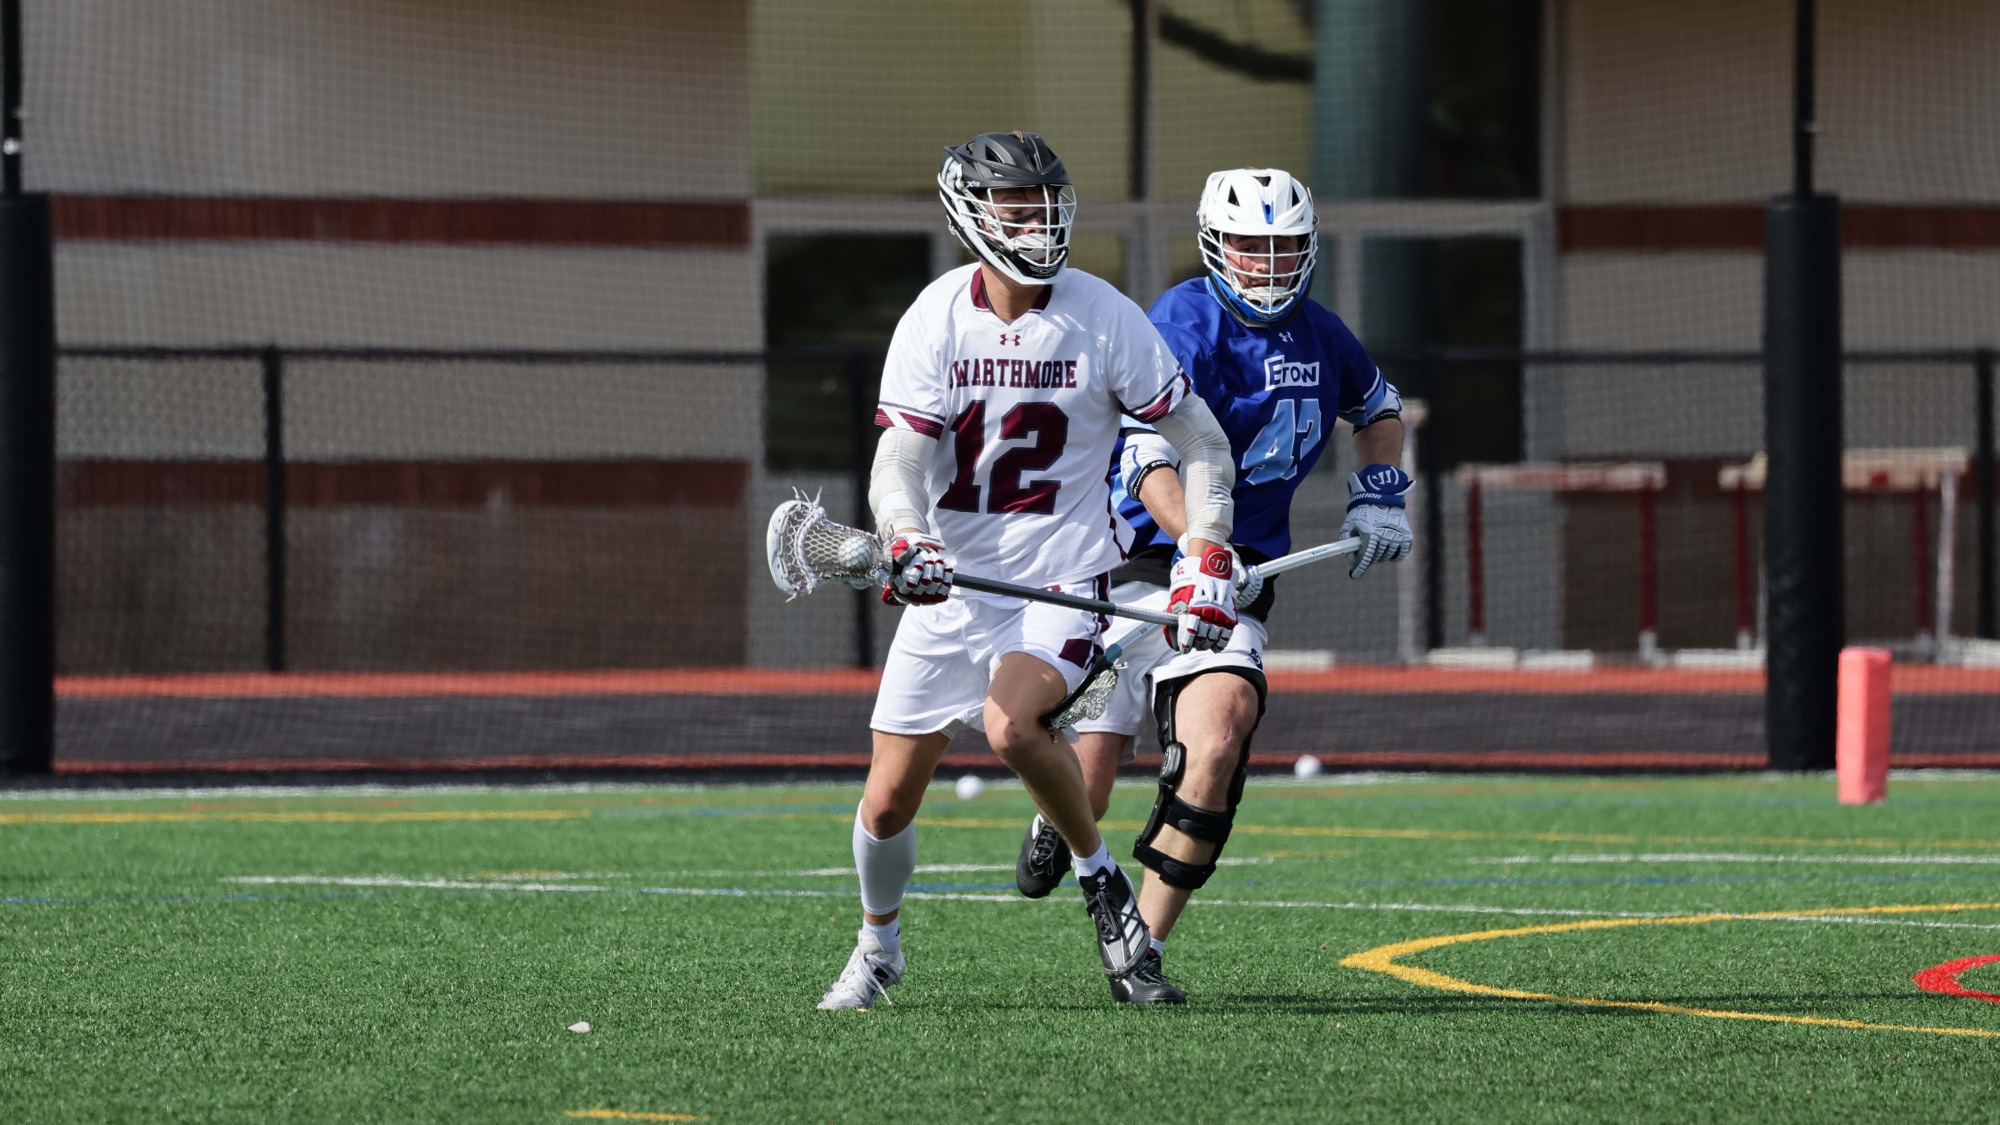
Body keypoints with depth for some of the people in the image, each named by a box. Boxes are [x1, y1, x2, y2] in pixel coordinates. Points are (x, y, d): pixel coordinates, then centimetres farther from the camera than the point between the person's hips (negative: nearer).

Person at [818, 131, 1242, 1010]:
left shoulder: (1104, 319, -9)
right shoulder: (936, 321, -6)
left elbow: (1199, 442, 0)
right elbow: (899, 462, -11)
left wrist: (1207, 565, -8)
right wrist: (906, 541, -31)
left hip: (1062, 582, -3)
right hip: (952, 582, 3)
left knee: (1010, 723, -33)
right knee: (887, 807, 4)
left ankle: (1099, 874, -8)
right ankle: (878, 945, 34)